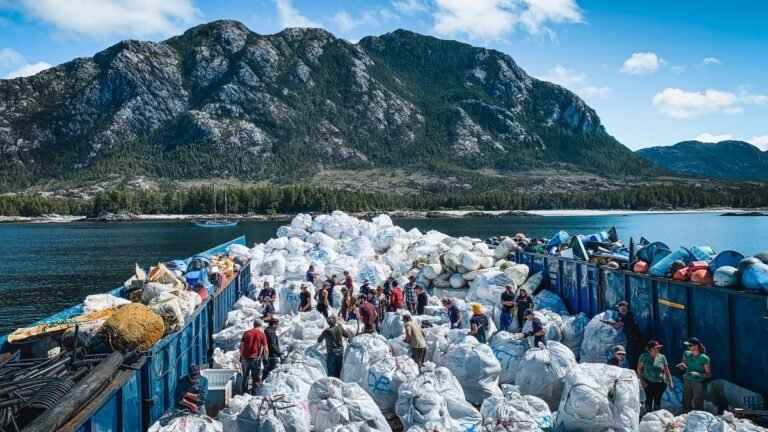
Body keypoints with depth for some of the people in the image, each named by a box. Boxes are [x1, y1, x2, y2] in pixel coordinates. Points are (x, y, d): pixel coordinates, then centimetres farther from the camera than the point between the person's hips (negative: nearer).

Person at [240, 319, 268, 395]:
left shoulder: (246, 333, 6)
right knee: (256, 377, 4)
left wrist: (241, 355, 17)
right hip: (256, 358, -3)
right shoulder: (262, 334, -2)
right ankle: (254, 393, 1)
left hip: (245, 358, 3)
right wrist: (266, 358, 7)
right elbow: (265, 349, -5)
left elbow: (241, 346, 5)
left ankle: (244, 392, 23)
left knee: (245, 376, 18)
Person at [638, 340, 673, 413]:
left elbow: (666, 371, 4)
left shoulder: (662, 357, 0)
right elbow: (639, 368, -3)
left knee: (658, 400, 9)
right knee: (649, 399, 4)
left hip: (660, 383, 2)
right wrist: (641, 380, -9)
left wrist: (670, 382, 2)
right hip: (648, 382, -2)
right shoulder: (644, 356, -7)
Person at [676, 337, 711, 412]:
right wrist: (681, 365, -11)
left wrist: (698, 374, -25)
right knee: (686, 404, 12)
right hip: (687, 381, 5)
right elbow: (682, 368, 12)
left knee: (698, 406, -1)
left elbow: (709, 374, -9)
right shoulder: (686, 354, 1)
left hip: (698, 383, -5)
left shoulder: (704, 358, -14)